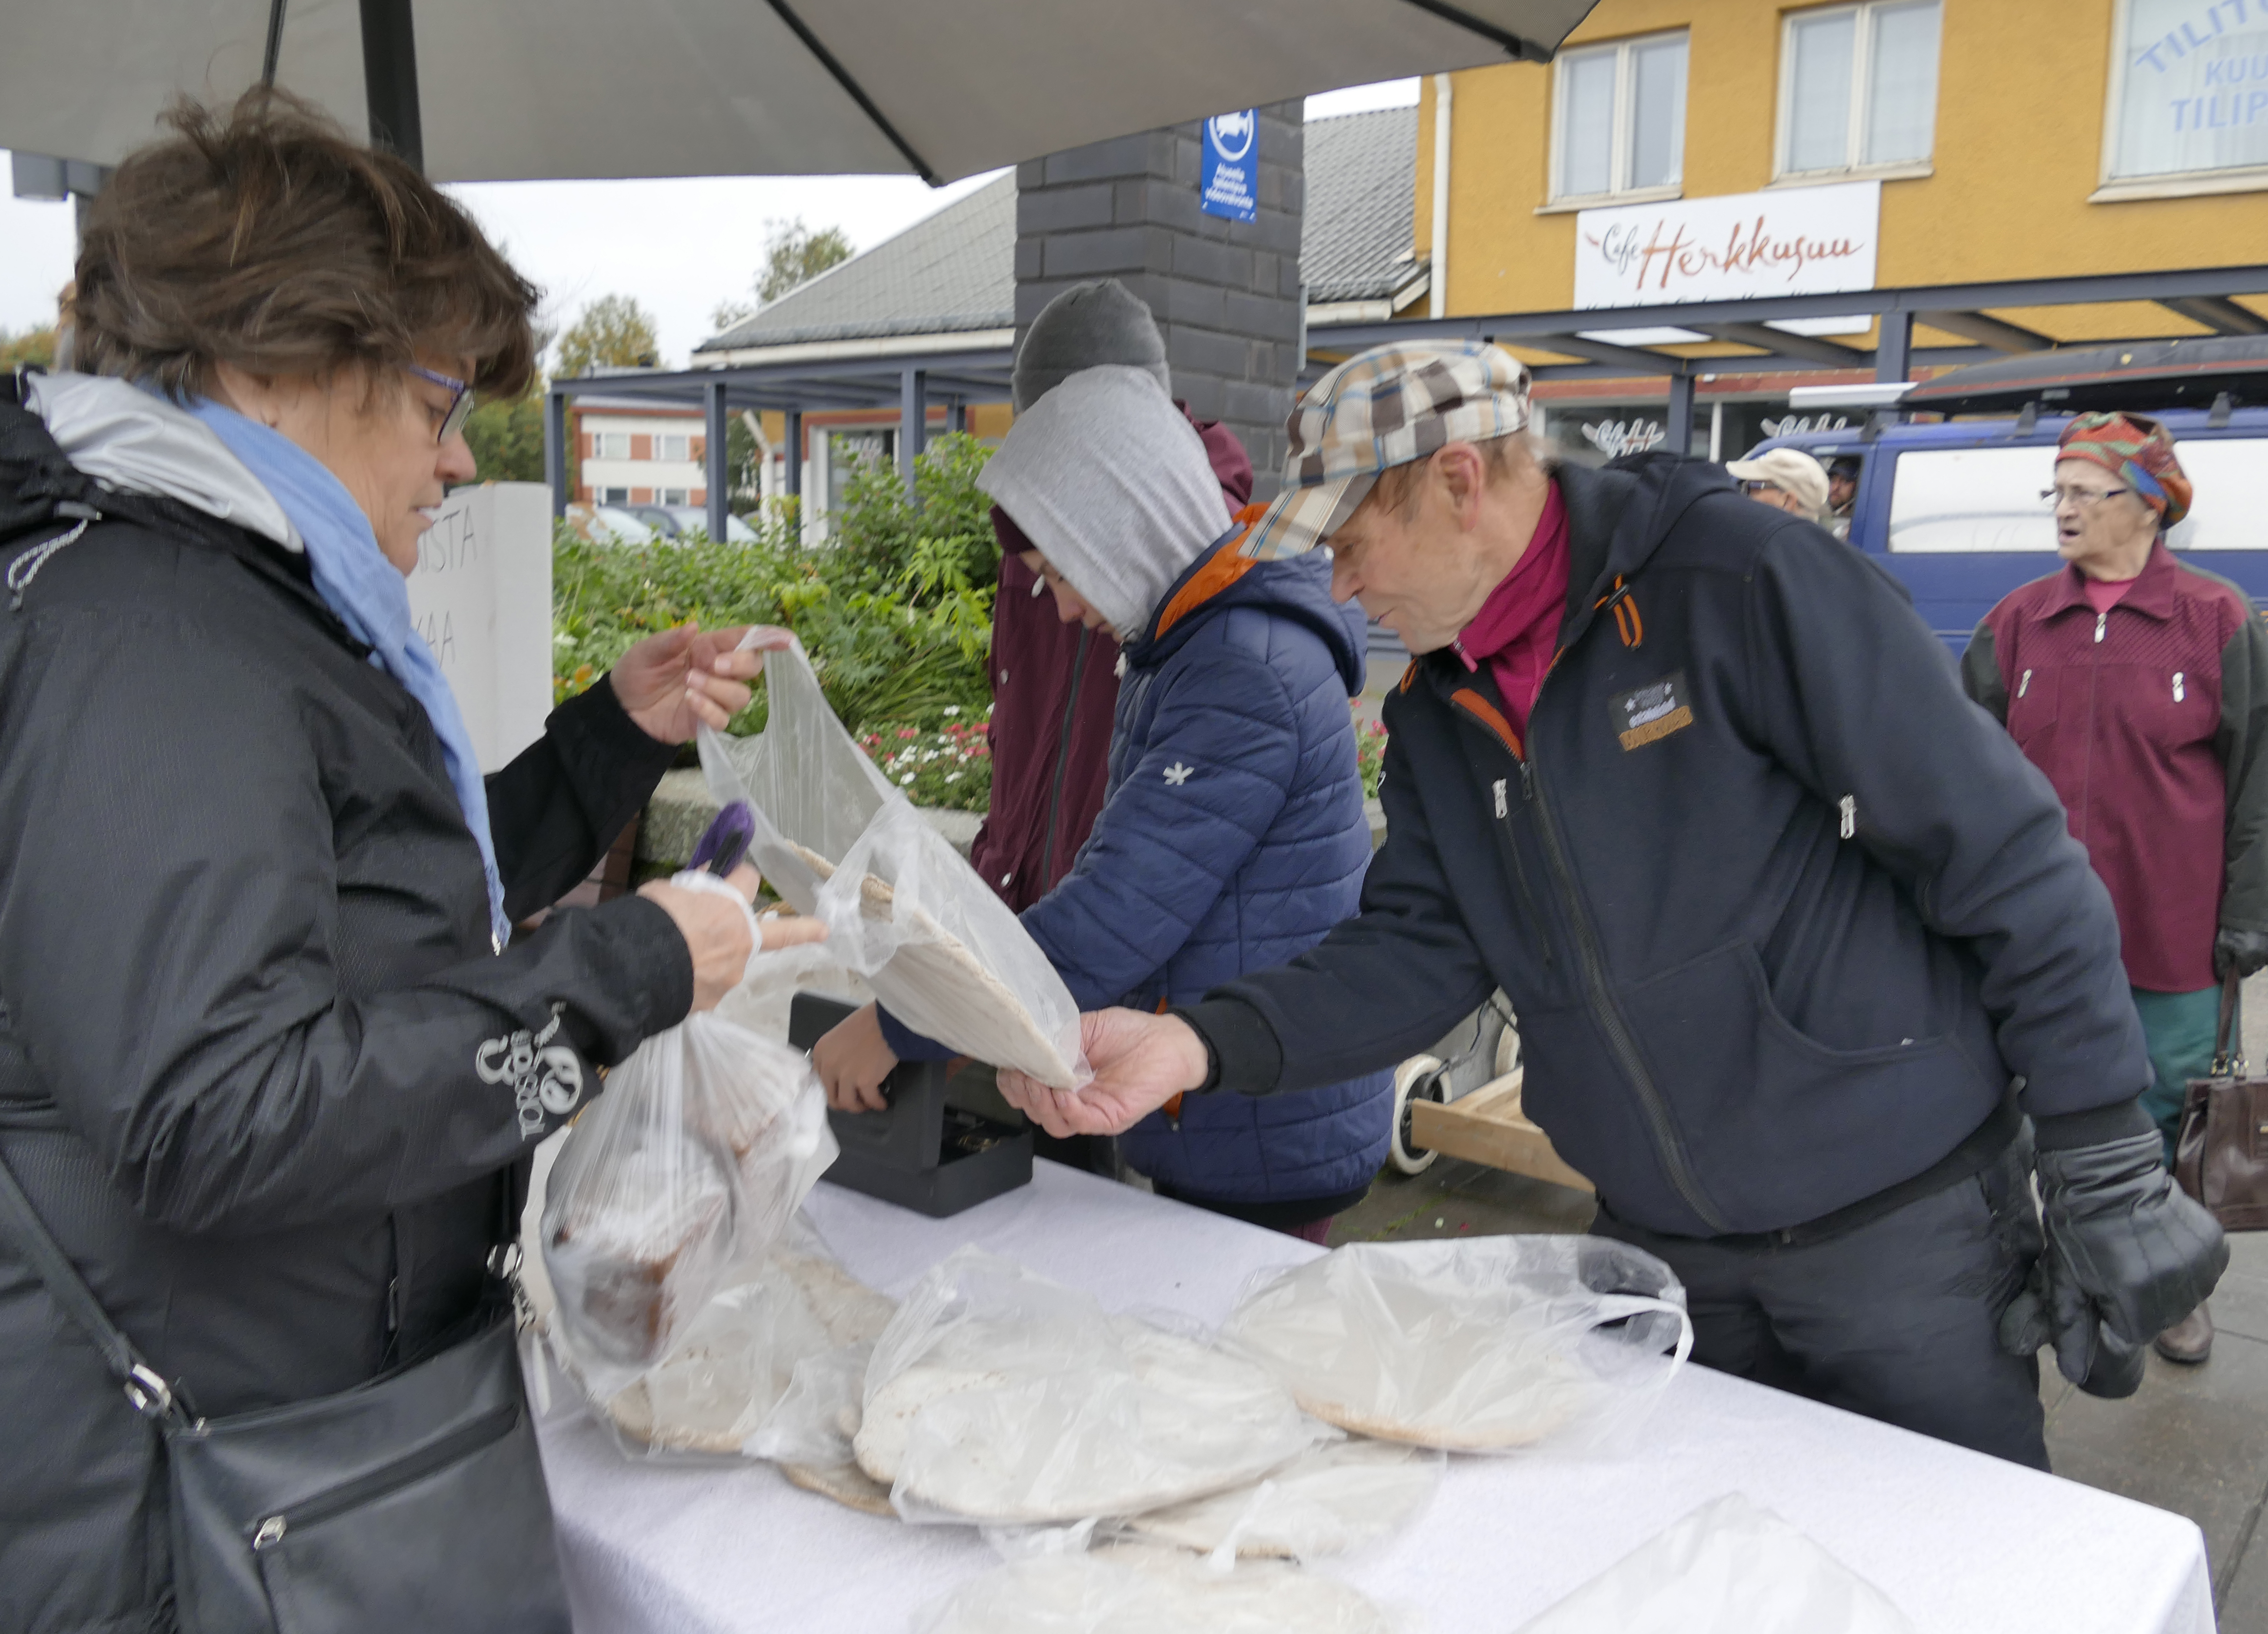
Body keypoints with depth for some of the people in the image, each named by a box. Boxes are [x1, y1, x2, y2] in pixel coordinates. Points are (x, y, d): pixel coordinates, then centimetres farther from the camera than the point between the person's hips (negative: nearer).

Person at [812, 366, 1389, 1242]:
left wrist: (900, 1029, -19)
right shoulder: (1179, 652, 11)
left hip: (1268, 1142, -9)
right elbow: (1118, 867, 17)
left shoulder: (1250, 676, -23)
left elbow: (1121, 914, -27)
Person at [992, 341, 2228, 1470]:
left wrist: (2102, 1165, -14)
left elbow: (2003, 856, -17)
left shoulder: (1742, 582, -19)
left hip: (1905, 1220, -5)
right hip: (1662, 1244, 6)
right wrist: (1200, 1045, -18)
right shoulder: (1436, 714, 3)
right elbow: (1416, 946, -2)